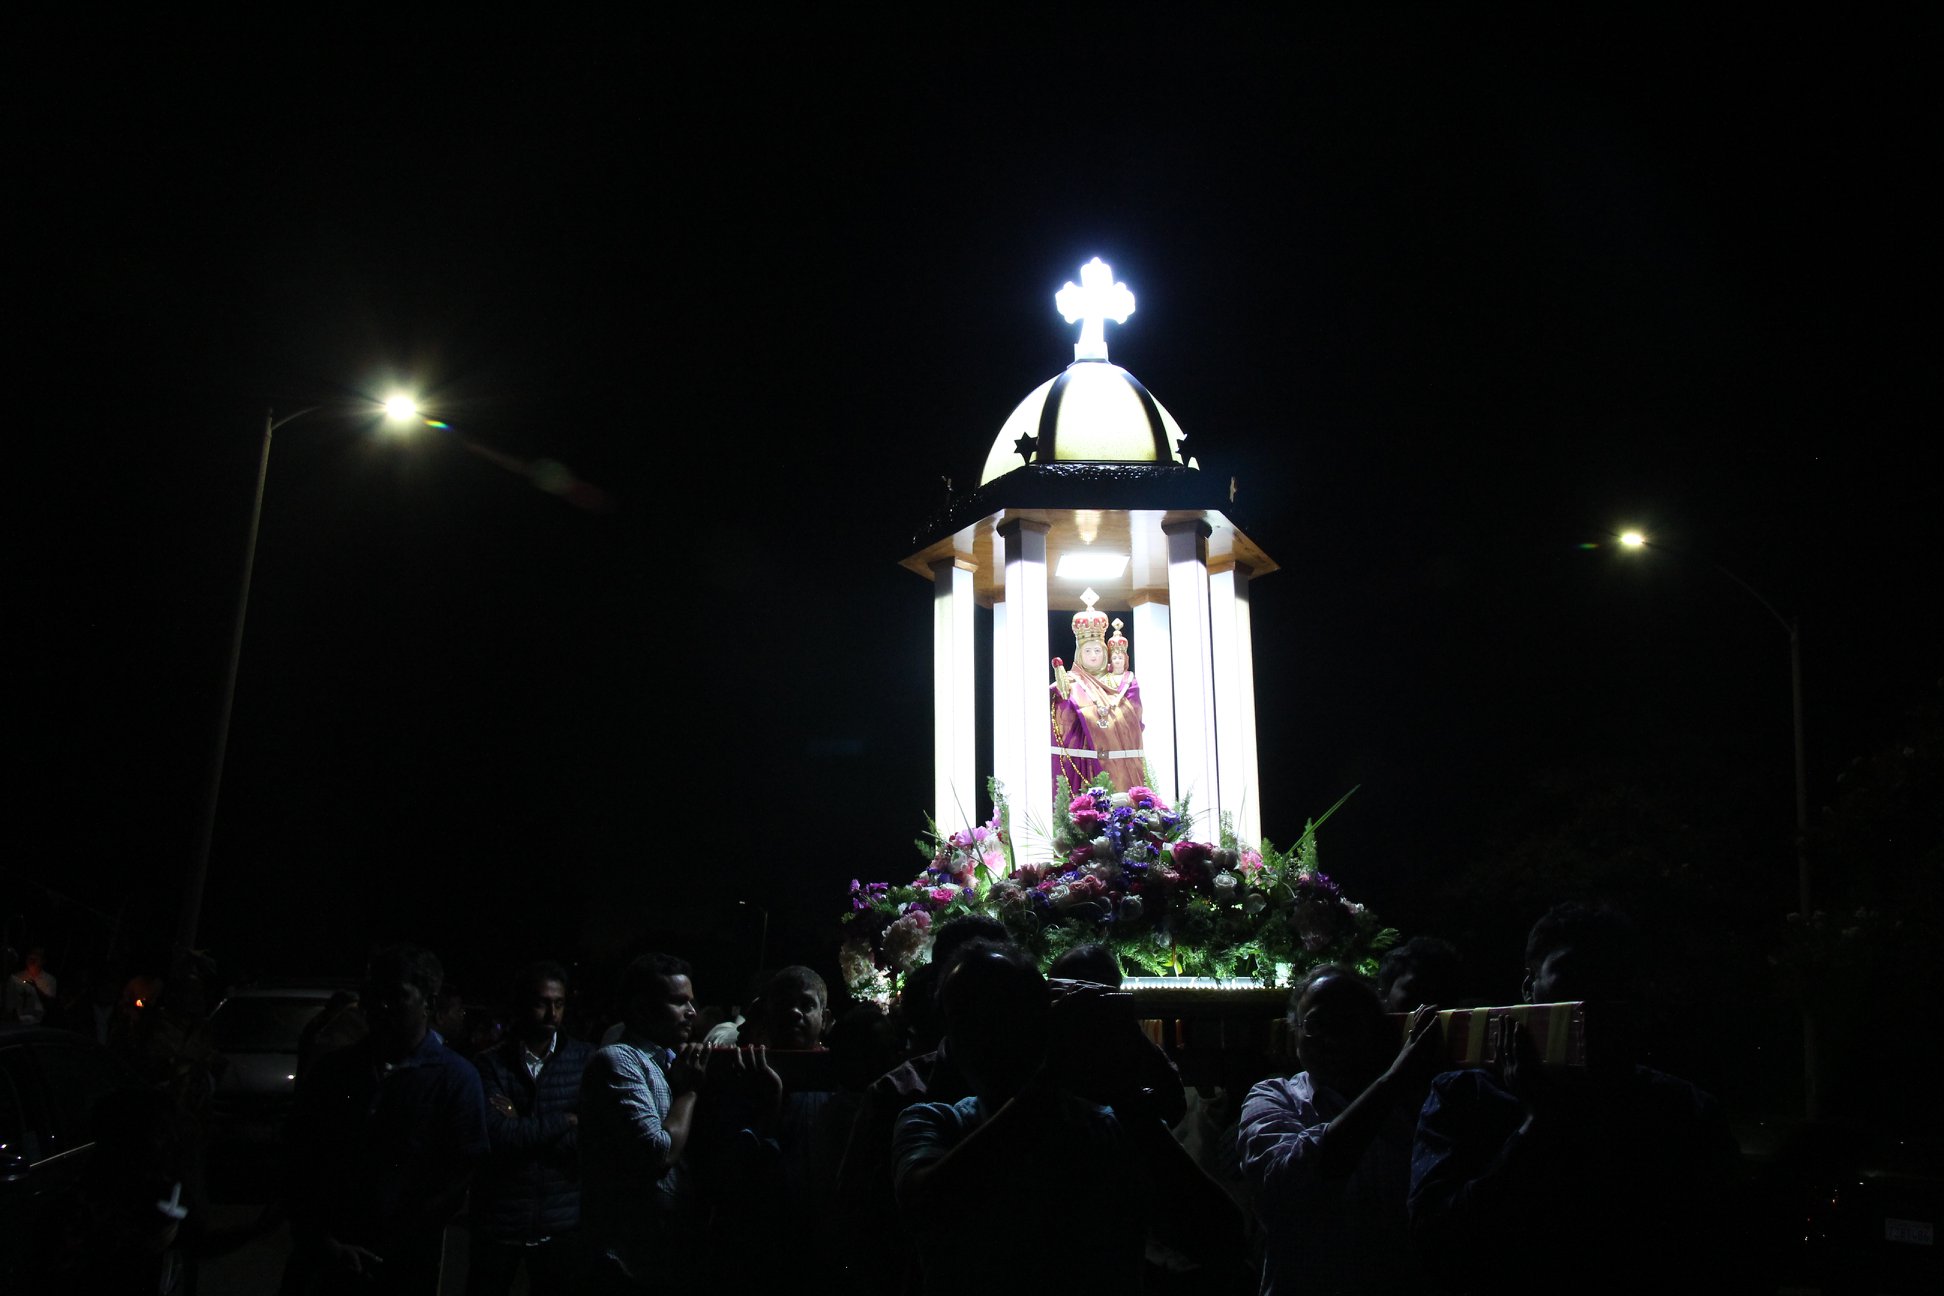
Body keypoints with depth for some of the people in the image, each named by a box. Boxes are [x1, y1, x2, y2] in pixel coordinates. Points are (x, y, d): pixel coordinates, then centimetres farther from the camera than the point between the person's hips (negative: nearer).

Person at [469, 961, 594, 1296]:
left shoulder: (584, 1059, 0)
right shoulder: (490, 1064, -4)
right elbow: (495, 1135, -17)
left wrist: (521, 1128, -13)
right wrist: (565, 1121, -12)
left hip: (562, 1221, 1)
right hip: (498, 1220, -1)